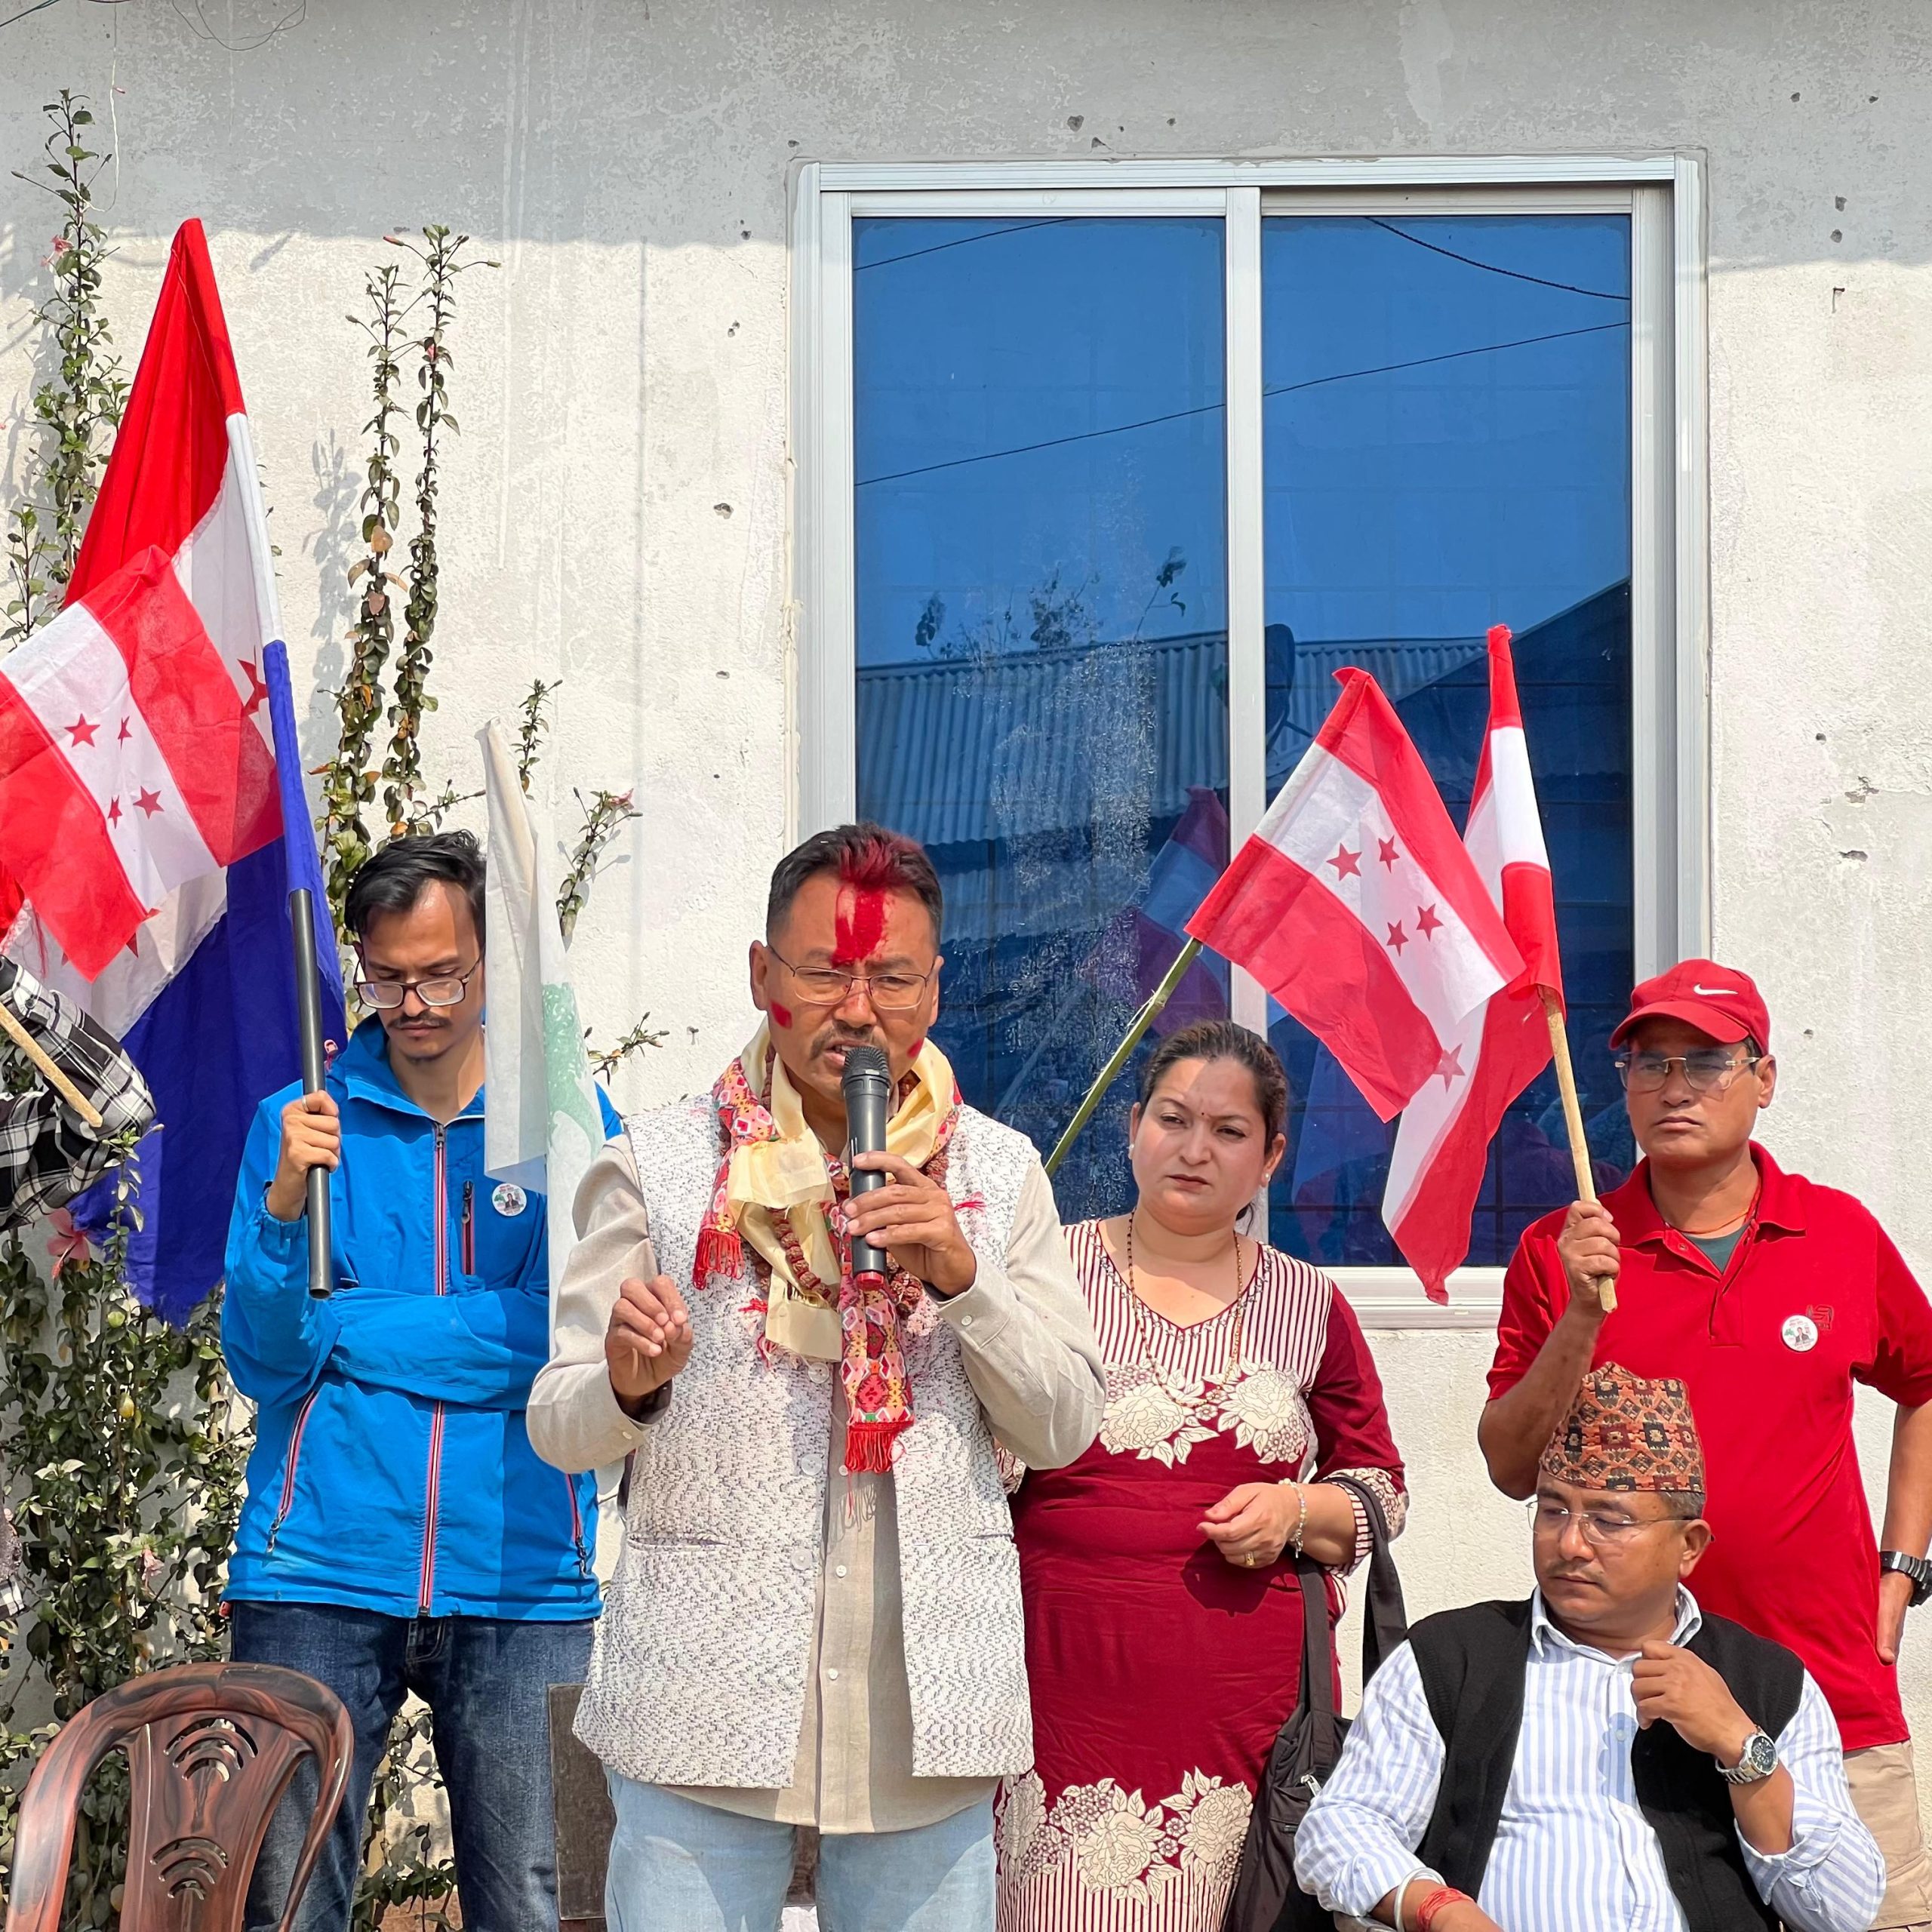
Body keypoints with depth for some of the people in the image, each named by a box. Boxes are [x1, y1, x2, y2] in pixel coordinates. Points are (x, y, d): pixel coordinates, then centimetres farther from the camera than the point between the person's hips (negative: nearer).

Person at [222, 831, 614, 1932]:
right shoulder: (302, 1124, 7)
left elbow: (566, 1337, -7)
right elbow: (264, 1364, 0)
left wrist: (343, 1329, -4)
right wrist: (285, 1206, -17)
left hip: (520, 1581, 0)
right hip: (321, 1574, 0)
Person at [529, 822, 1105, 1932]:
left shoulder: (998, 1172, 8)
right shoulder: (659, 1166, 3)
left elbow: (1064, 1430, 4)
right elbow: (560, 1431, 4)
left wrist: (964, 1275, -10)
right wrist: (630, 1387, -18)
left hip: (928, 1707, 2)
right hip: (705, 1701, -1)